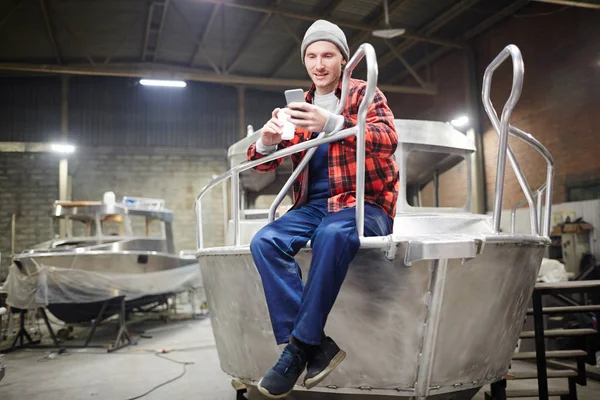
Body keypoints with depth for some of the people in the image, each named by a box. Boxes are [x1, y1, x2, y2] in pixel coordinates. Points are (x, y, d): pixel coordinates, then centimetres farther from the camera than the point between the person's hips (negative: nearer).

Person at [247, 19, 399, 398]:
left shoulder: (365, 94, 5)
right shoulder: (298, 107, 17)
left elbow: (389, 140, -14)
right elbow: (263, 162, 13)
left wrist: (332, 123, -29)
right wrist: (266, 141, -13)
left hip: (365, 204, -4)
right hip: (313, 205, 4)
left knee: (332, 234, -38)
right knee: (265, 242, -25)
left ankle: (300, 345, -26)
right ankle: (318, 345, -24)